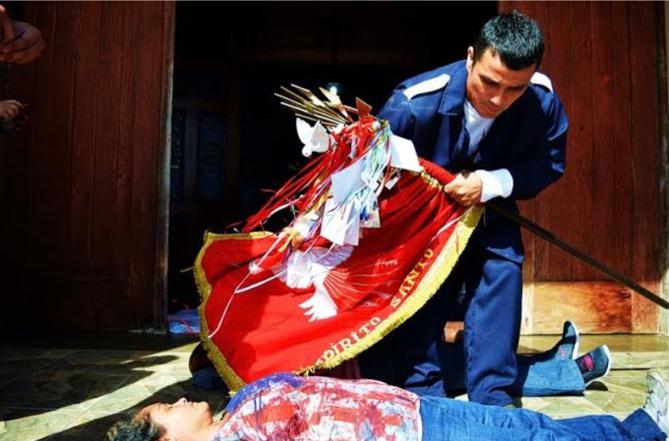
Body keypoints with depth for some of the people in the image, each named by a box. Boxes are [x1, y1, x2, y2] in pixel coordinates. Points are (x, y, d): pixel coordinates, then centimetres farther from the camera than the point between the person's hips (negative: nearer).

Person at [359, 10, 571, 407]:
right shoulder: (418, 101, -33)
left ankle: (493, 397, 1)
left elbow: (550, 163, -11)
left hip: (490, 208, 3)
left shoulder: (543, 102, -24)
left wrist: (490, 183, -30)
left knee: (503, 270, -12)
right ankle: (423, 397, 8)